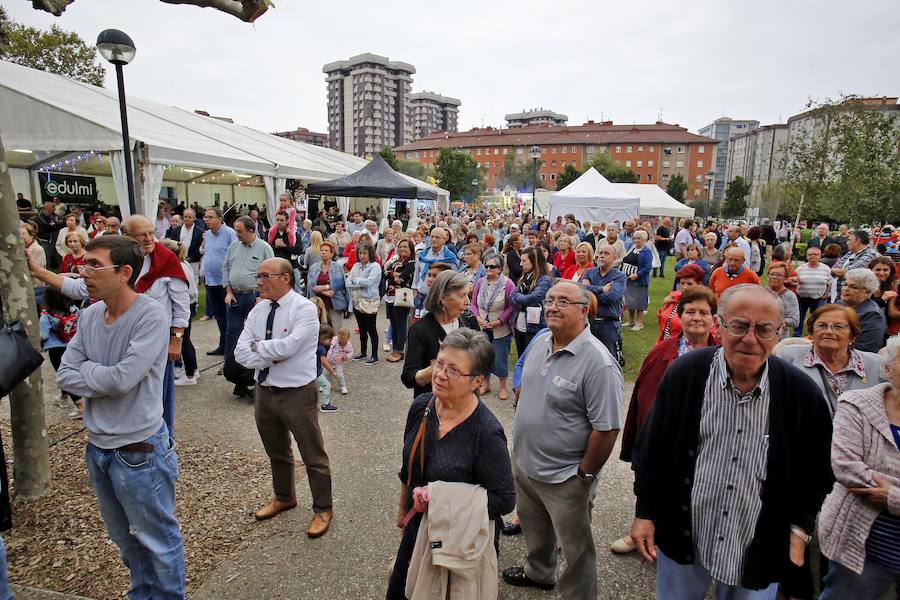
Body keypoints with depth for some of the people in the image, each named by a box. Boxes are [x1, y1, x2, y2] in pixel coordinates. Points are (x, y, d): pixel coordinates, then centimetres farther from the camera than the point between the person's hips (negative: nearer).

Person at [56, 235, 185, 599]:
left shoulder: (151, 316, -21)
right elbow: (64, 376, -1)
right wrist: (104, 378, -16)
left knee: (158, 540, 12)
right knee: (125, 538, 25)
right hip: (97, 446, 7)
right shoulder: (89, 315, 0)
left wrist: (86, 369, -8)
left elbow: (122, 378, -25)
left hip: (139, 450, -7)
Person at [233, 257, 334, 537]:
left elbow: (287, 347, -28)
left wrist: (258, 346, -12)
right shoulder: (258, 310, 3)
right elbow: (241, 353, -3)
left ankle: (323, 509, 27)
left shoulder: (304, 309, -16)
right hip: (264, 391, 7)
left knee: (313, 455, 7)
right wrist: (271, 356, -18)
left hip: (297, 393, -6)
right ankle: (284, 497, 48)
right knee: (276, 452, 25)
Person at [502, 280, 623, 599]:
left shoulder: (598, 363, -26)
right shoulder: (539, 343, -1)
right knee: (533, 528, 31)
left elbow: (607, 428, -24)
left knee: (575, 549, 15)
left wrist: (585, 475, -16)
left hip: (564, 478, -7)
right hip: (523, 462, 8)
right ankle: (538, 572, 57)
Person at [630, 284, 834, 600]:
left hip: (760, 549, 1)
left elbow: (814, 472, 4)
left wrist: (798, 531, 1)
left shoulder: (803, 393, -11)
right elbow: (651, 449, -5)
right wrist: (645, 513, -3)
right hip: (682, 537, 0)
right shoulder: (684, 373, -14)